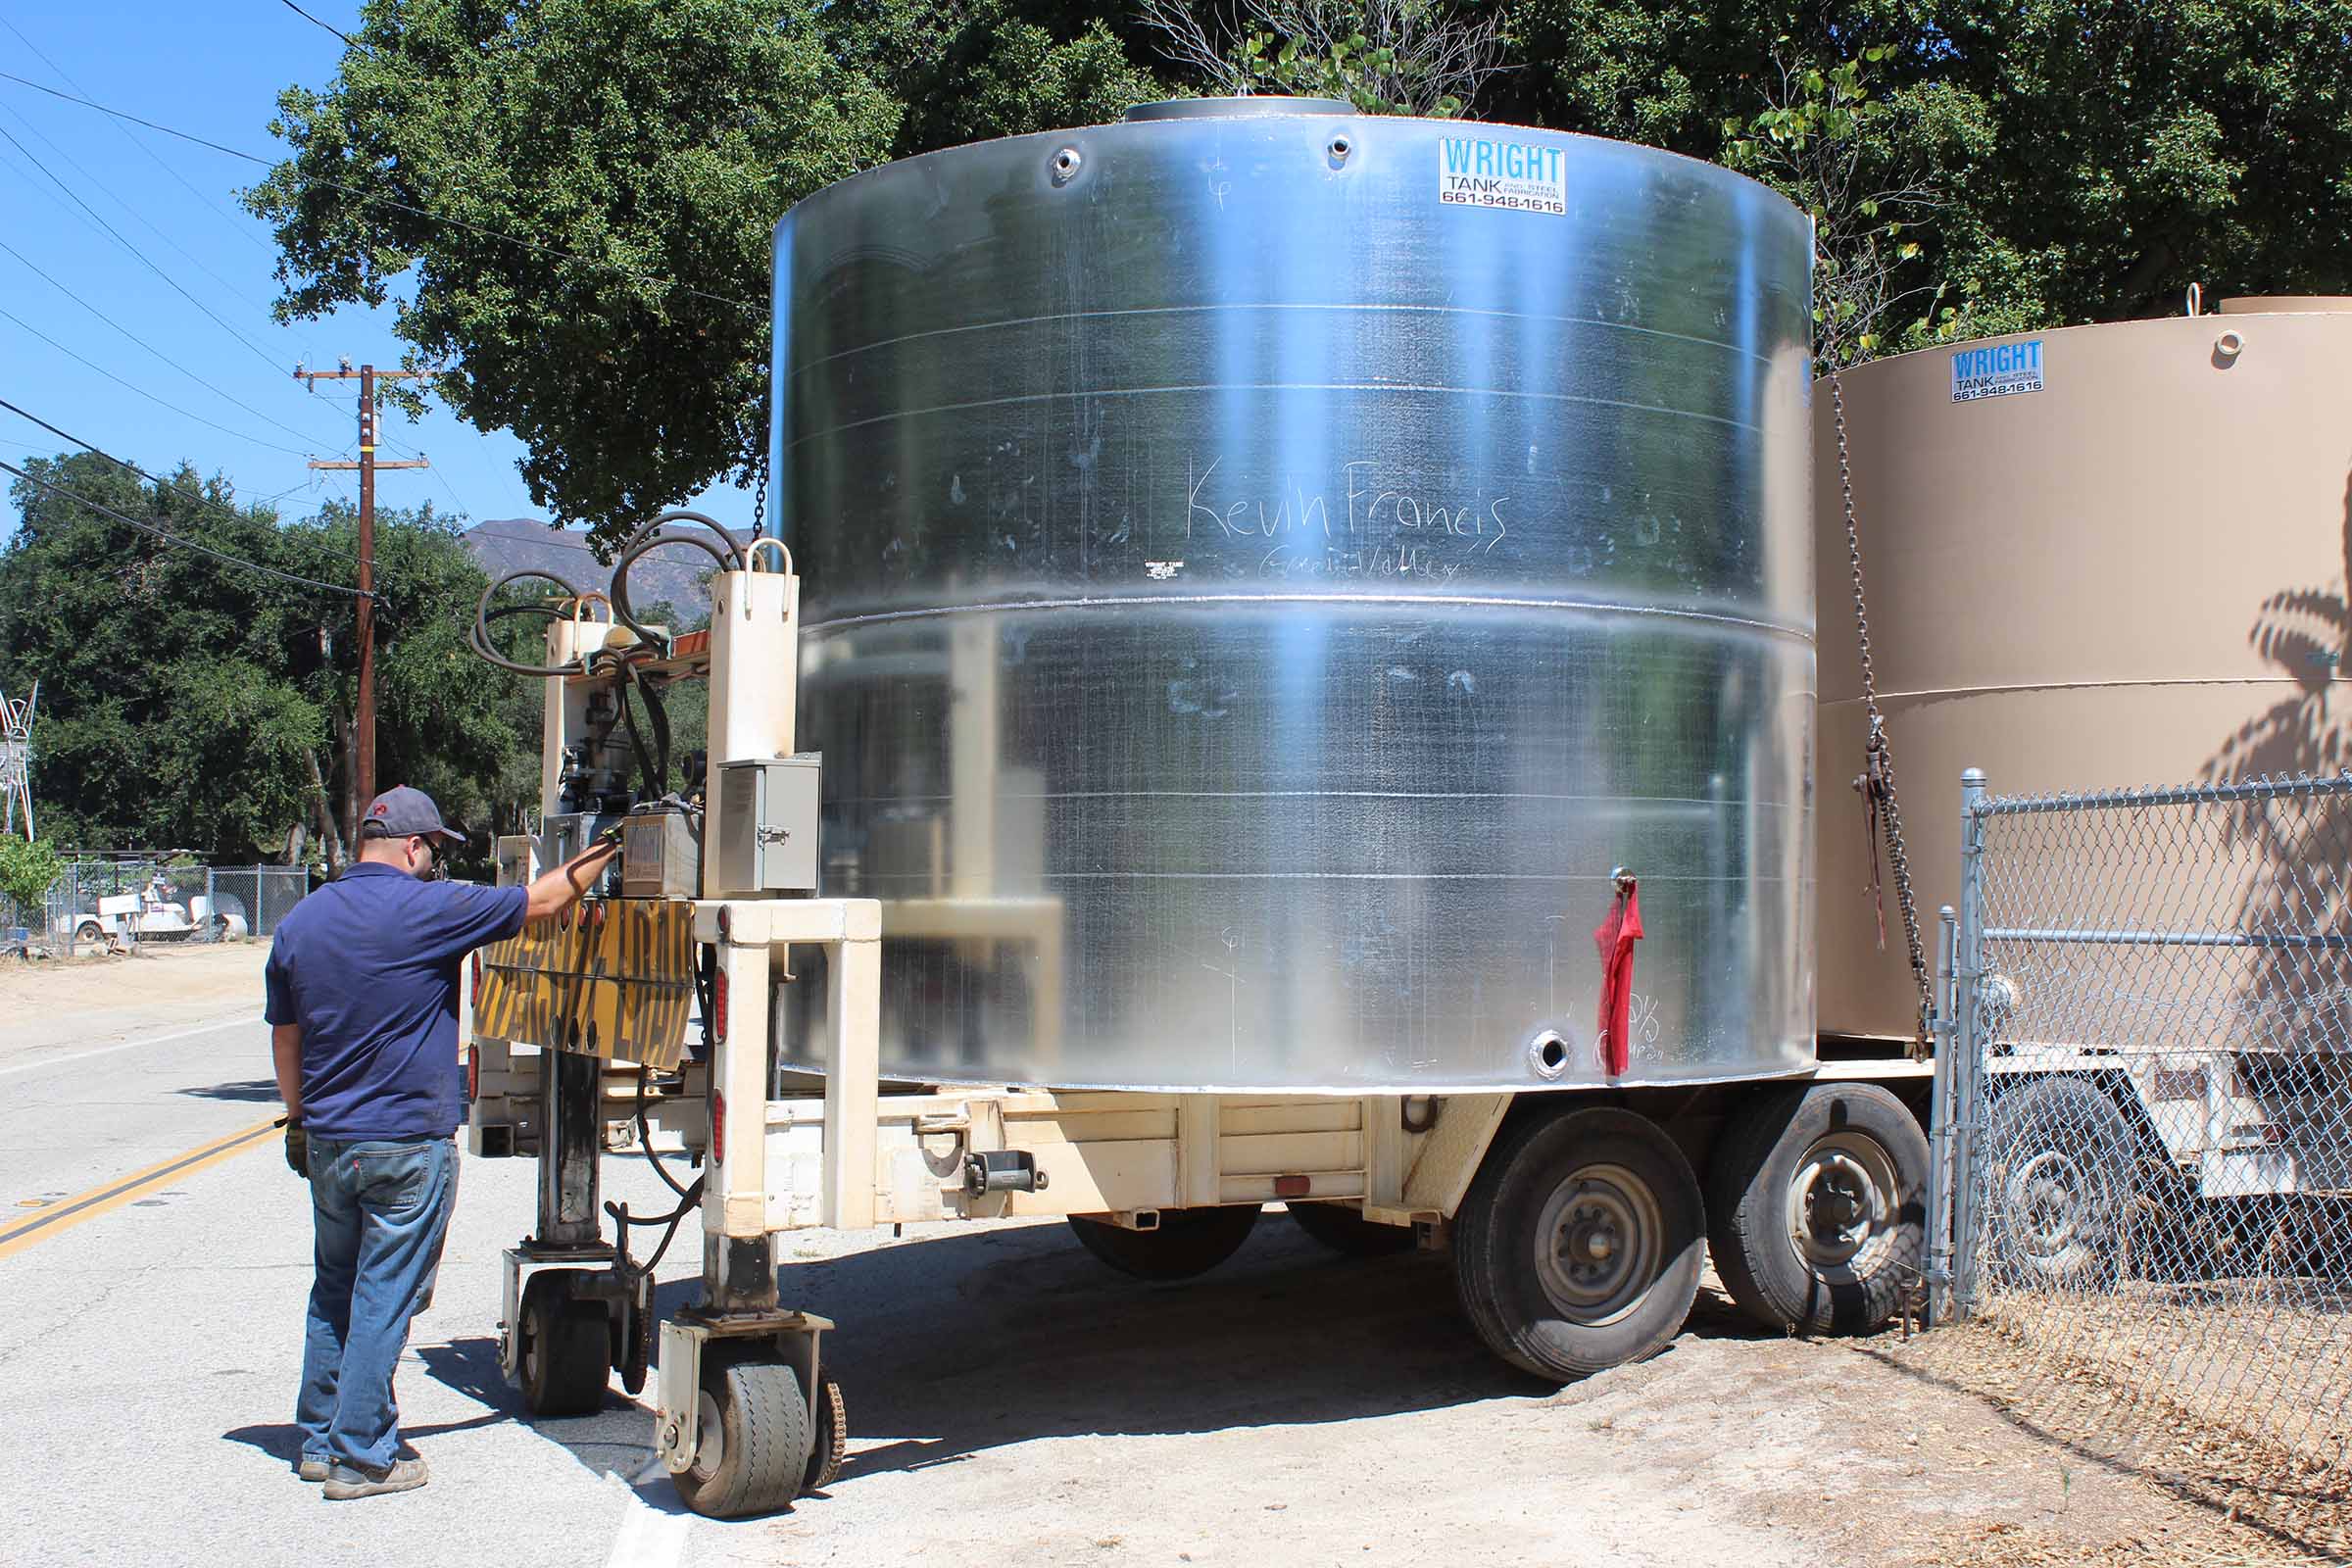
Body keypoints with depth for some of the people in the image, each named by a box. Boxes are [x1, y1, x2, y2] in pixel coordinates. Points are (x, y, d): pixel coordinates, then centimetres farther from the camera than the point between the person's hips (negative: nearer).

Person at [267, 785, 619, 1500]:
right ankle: (362, 1458, 5)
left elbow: (285, 1039, 14)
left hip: (328, 1142, 6)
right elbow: (541, 901, -2)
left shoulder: (300, 923, 7)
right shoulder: (427, 908, -12)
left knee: (333, 1292, 18)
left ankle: (318, 1440, 26)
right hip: (408, 1145, -6)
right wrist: (602, 853, 13)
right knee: (383, 1300, 0)